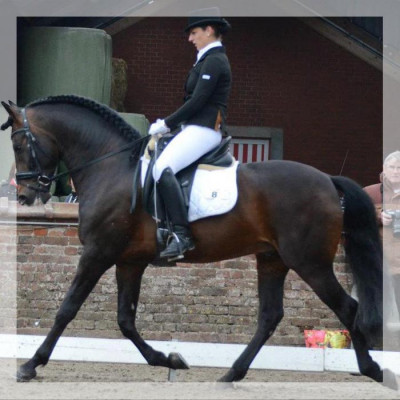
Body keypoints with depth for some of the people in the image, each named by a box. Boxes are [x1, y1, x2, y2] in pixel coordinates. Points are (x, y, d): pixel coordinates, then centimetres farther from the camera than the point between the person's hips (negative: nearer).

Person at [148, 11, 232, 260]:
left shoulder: (213, 61, -11)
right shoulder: (211, 60, 22)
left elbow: (197, 101, -18)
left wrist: (167, 124, -12)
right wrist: (168, 124, 16)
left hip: (204, 130, -12)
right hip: (197, 129, 12)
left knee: (163, 168, -31)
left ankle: (182, 234, -39)